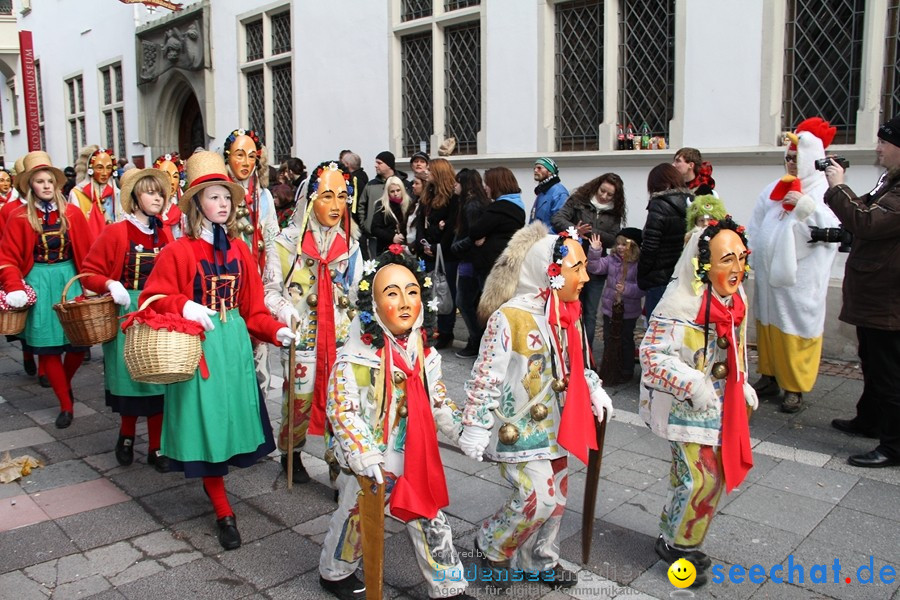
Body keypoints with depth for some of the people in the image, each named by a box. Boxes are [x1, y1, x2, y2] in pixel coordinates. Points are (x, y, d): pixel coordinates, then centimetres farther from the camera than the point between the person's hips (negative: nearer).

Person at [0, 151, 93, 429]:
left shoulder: (72, 213, 0)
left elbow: (87, 252, 1)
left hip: (70, 280, 1)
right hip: (39, 285, -1)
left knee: (79, 341, 0)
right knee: (48, 347, 3)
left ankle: (65, 383, 32)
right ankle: (66, 405, 16)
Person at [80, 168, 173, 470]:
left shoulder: (165, 234, 7)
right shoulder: (116, 232, -6)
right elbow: (89, 272, -5)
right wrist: (110, 284, -22)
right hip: (127, 313, -3)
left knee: (157, 381, 7)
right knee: (130, 378, 5)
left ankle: (156, 447, 19)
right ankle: (126, 435, 32)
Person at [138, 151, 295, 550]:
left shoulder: (239, 250, 6)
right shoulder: (178, 251, -7)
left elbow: (252, 306, 8)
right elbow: (152, 299, -5)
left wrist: (275, 330, -6)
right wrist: (183, 306, -23)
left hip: (235, 343, 5)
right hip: (199, 344, -4)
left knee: (230, 417, 11)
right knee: (206, 423, 0)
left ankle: (212, 480, 36)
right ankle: (224, 513, 12)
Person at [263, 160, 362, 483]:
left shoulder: (350, 242, 8)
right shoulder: (289, 240, -4)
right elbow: (270, 289, -3)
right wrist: (287, 313, -18)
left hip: (339, 334, 3)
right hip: (301, 335, -2)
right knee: (299, 396, 6)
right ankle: (290, 453, 31)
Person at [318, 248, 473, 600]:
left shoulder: (424, 354, -1)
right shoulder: (355, 357, -20)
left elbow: (439, 402, 12)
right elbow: (341, 411, -22)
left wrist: (466, 432, 7)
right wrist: (364, 456, -28)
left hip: (416, 462, 5)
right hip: (369, 468, -4)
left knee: (432, 525, 12)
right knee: (355, 520, 17)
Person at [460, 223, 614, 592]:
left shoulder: (568, 315, 2)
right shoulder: (509, 317, -23)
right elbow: (485, 377, -20)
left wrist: (595, 391, 12)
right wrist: (476, 427, -19)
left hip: (554, 426, 8)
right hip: (519, 430, -8)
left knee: (555, 498, 16)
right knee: (537, 499, -10)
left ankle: (540, 561, 38)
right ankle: (490, 547, 17)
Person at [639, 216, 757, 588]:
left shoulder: (735, 298, 3)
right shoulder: (681, 303, -24)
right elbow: (652, 354, -24)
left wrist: (741, 386, 12)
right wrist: (693, 384, -29)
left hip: (721, 404, 9)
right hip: (686, 406, -8)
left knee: (713, 474, 16)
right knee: (699, 478, -6)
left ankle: (674, 538, 34)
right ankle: (675, 544, 19)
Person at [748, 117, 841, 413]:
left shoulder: (824, 191, -5)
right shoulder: (773, 190, 14)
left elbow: (834, 228, -17)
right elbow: (755, 229, 16)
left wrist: (805, 206, -24)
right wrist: (750, 256, 11)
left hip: (800, 277, -6)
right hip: (768, 274, 6)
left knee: (796, 331, -2)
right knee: (767, 325, 12)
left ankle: (794, 387, 8)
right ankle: (769, 376, 24)